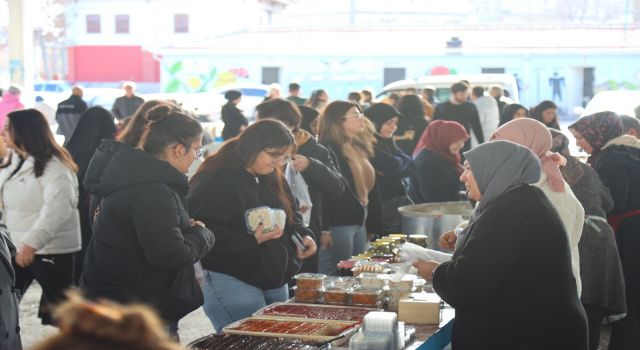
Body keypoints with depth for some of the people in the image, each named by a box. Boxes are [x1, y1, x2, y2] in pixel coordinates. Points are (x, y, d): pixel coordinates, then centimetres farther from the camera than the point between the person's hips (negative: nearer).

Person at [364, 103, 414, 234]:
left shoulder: (387, 142, 15)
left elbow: (409, 165, 5)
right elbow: (393, 166, -23)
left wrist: (388, 169, -12)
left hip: (400, 201, 9)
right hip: (383, 206, -9)